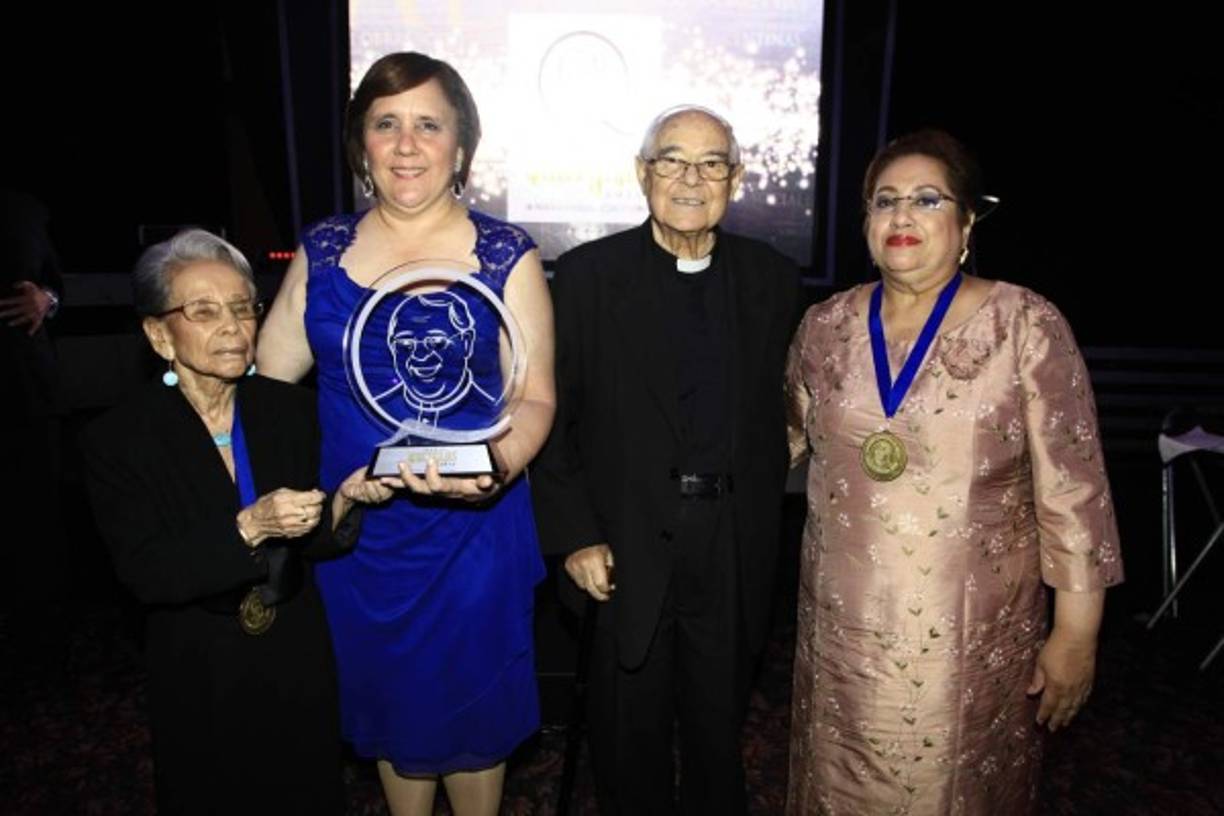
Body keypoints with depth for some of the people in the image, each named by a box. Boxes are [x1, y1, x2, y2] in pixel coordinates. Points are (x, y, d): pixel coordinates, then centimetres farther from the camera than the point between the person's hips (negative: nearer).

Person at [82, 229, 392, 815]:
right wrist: (249, 527, -32)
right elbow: (145, 574, -19)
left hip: (299, 664, 3)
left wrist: (344, 498, -24)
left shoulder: (290, 408, -7)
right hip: (199, 679, -2)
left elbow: (311, 541, -3)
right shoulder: (116, 441, -14)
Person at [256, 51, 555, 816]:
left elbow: (534, 397, -9)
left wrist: (494, 466, -27)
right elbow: (263, 379, 3)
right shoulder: (323, 251, 2)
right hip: (354, 531, 3)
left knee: (470, 707, 16)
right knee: (387, 704, 22)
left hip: (469, 531, -3)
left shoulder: (506, 255, -8)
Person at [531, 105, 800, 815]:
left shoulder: (774, 278, 2)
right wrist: (575, 536, -9)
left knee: (721, 728, 21)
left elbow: (781, 408, 7)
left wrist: (761, 526, 1)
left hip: (736, 551, 2)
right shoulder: (586, 275, -6)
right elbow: (549, 417, -5)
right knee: (631, 735, 16)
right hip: (627, 549, -2)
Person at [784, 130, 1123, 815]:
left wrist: (1076, 635, -6)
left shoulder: (1026, 326, -9)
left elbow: (1073, 488, -8)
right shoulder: (825, 327, 1)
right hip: (844, 631, 3)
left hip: (975, 638, -3)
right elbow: (783, 437, 15)